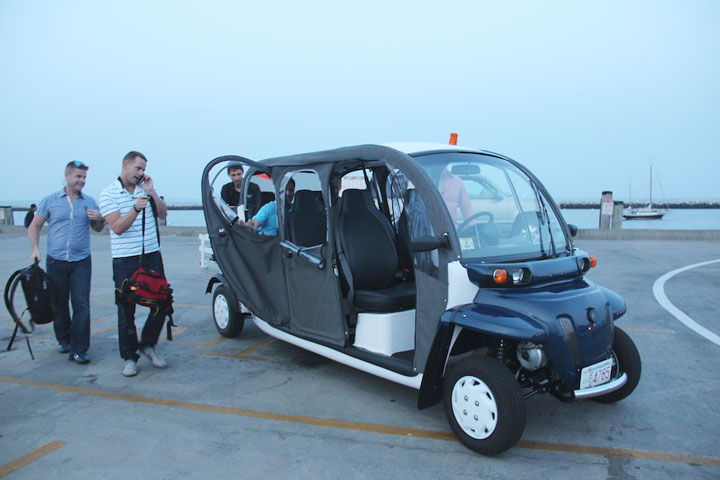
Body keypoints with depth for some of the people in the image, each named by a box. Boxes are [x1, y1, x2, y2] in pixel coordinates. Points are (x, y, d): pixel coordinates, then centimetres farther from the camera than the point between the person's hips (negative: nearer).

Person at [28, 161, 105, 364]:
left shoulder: (90, 202, 7)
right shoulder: (50, 200, 5)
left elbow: (98, 229, 16)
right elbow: (34, 226, 10)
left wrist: (100, 219, -7)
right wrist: (35, 248, -4)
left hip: (81, 262, 0)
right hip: (55, 262, 0)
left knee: (81, 305, -7)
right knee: (59, 304, 9)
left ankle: (79, 350, -4)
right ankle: (64, 340, 29)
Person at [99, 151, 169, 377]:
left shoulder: (145, 189, 11)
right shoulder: (109, 194, -3)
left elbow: (163, 213, 4)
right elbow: (118, 227, -12)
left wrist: (151, 192, -7)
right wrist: (136, 209, -25)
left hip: (152, 256, 4)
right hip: (125, 261, -4)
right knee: (126, 310, 4)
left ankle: (148, 344, 24)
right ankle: (129, 358, 16)